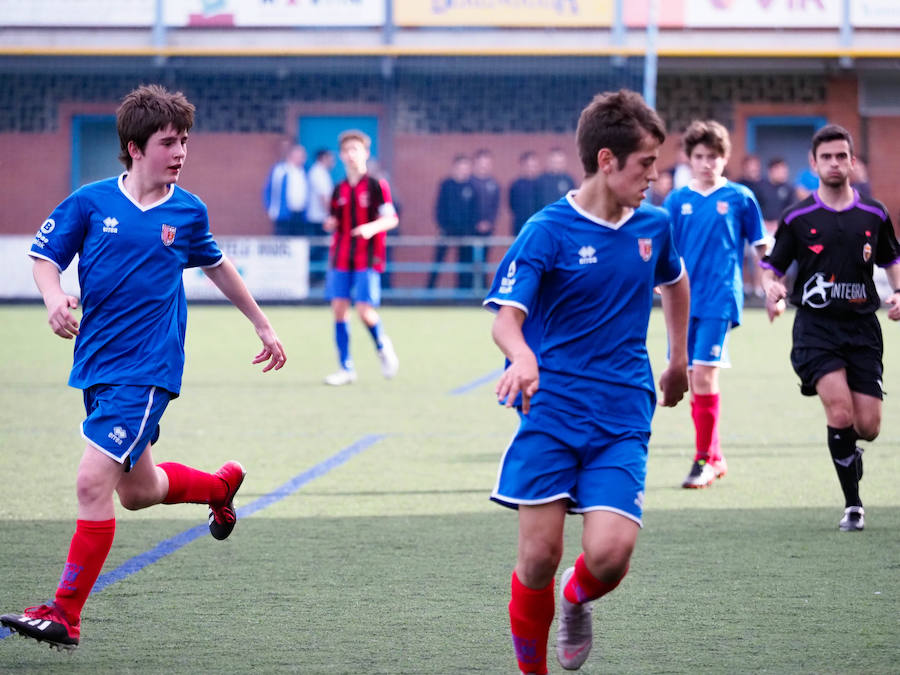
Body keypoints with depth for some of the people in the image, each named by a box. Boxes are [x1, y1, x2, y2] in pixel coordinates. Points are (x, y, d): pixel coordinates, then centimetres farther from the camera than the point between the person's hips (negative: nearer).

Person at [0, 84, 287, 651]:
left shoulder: (187, 211, 2)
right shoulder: (89, 202, -1)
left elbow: (217, 267, 20)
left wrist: (264, 327, 28)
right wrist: (55, 298, -19)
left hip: (147, 370, -3)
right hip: (97, 365, 3)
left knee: (93, 481, -16)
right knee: (136, 490, 16)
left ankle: (65, 615, -9)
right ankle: (221, 485, 48)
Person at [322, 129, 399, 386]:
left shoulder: (376, 186, -3)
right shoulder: (340, 189, 12)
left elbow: (391, 219, -8)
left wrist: (372, 227, -27)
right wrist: (330, 224, -2)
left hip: (367, 259, -5)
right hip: (341, 258, 5)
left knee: (365, 311, -13)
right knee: (339, 309, -2)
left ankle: (383, 347, 17)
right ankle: (346, 368, 5)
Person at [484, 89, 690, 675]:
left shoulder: (654, 226, 8)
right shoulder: (547, 231, -7)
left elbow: (675, 281, 31)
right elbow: (506, 316, -17)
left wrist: (679, 359, 36)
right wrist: (523, 357, -39)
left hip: (623, 420, 3)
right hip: (551, 414, -3)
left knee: (610, 555, -15)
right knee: (540, 555, -8)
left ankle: (578, 599, 21)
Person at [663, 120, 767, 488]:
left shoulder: (740, 198, 1)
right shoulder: (678, 200, 7)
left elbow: (761, 248, 7)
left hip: (719, 299, -4)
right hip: (686, 300, 4)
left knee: (704, 374, -13)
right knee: (692, 378, 7)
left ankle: (704, 459, -6)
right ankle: (714, 456, 19)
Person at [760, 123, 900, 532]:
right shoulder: (798, 218, 1)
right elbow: (771, 265, 6)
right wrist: (772, 289, -16)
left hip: (862, 327, 2)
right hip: (815, 326, -2)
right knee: (840, 411, -21)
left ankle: (848, 451, 34)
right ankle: (853, 505, -9)